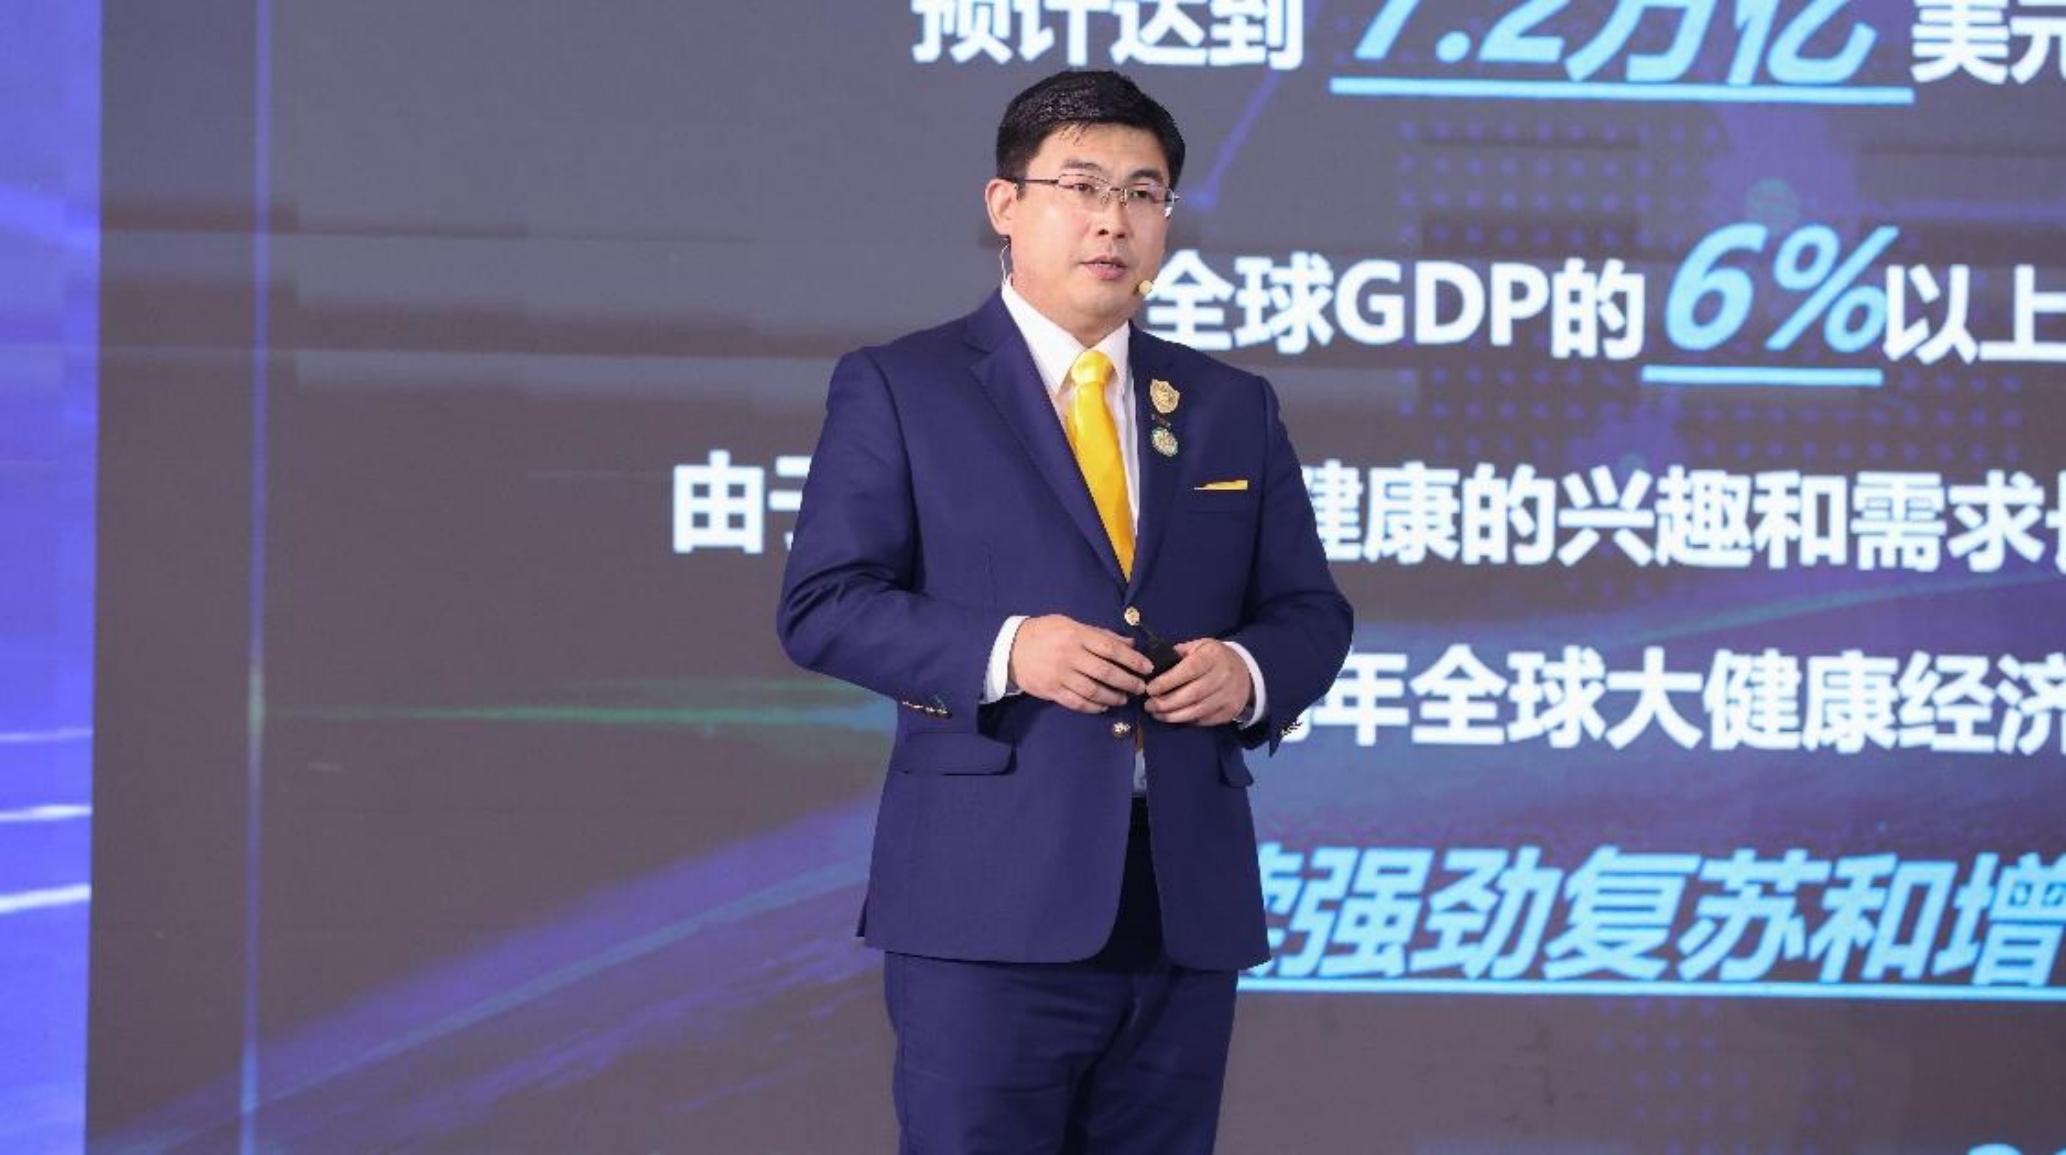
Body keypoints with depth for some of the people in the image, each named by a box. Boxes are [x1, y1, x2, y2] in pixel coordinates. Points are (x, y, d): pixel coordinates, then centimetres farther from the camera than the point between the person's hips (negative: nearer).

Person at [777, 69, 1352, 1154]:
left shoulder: (1232, 407, 16)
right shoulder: (897, 388, 3)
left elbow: (1311, 612, 16)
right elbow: (820, 606, -3)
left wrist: (1249, 671, -8)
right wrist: (1002, 652, -18)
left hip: (1187, 906, 4)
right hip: (993, 903, -4)